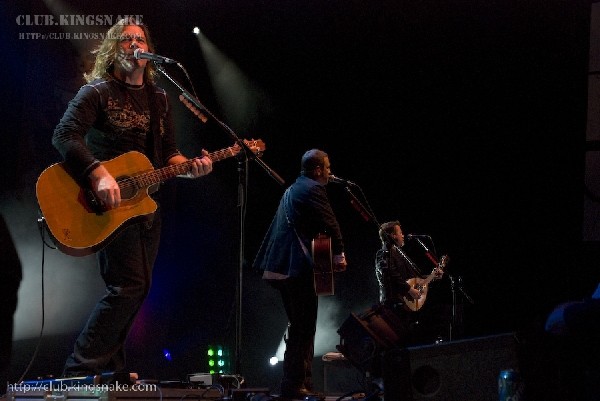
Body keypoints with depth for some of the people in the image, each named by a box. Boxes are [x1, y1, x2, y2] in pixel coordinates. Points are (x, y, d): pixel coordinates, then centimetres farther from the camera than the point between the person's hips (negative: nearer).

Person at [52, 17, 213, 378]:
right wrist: (99, 175, -32)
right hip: (108, 202, -7)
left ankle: (112, 366, 17)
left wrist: (190, 167, -8)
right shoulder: (98, 92, -5)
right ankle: (81, 369, -11)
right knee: (129, 284, -17)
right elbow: (65, 135, -18)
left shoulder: (159, 98, 15)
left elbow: (168, 152, 15)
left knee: (138, 286, 7)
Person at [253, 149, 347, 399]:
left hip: (281, 266, 10)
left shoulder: (292, 189, 21)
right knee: (304, 328, -7)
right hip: (299, 266, -10)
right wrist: (339, 254, -6)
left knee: (299, 326, 15)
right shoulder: (313, 189, -9)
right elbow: (330, 224, -16)